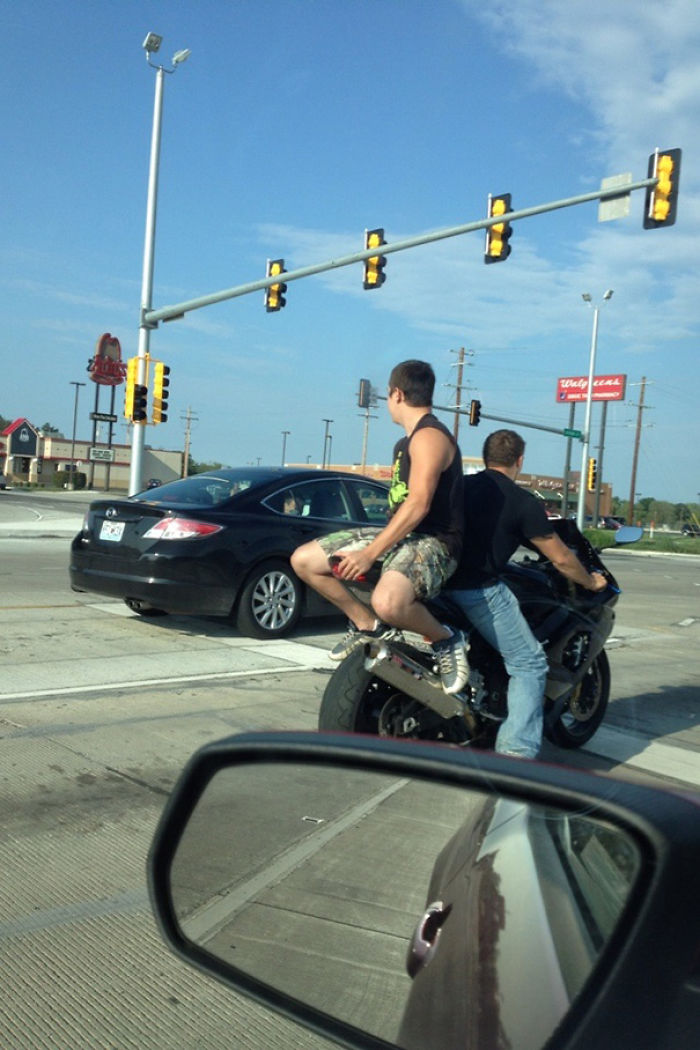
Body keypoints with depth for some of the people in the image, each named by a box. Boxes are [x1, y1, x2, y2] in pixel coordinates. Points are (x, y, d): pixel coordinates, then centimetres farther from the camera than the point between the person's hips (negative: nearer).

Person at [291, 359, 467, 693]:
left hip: (432, 541, -10)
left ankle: (446, 639, -11)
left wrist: (369, 554, -25)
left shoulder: (428, 436, -14)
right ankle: (369, 624, 13)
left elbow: (418, 505, -24)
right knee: (303, 560, 1)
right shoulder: (408, 442, 18)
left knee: (388, 602, -41)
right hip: (399, 534, 10)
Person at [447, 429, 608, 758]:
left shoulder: (461, 485, 13)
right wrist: (591, 582, 21)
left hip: (441, 581, 7)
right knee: (529, 664, 4)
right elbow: (561, 559, 3)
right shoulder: (523, 502, -3)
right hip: (480, 590, -7)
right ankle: (517, 751, -4)